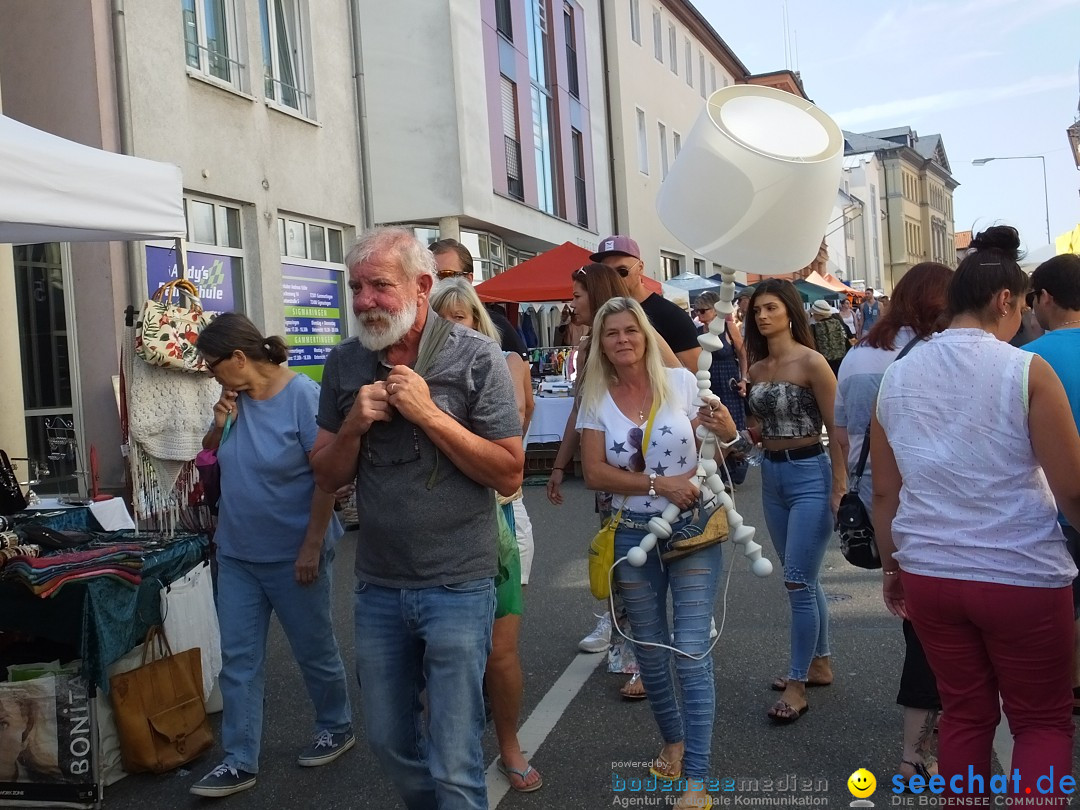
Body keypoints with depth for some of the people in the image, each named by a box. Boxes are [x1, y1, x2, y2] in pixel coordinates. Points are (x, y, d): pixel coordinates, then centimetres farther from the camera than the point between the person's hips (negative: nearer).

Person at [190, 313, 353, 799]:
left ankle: (337, 728, 35)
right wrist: (220, 425, -7)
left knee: (315, 650, 13)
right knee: (238, 661, 7)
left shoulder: (302, 396, -18)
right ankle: (239, 763, 17)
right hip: (237, 555, 6)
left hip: (292, 556, -6)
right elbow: (213, 458, 14)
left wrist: (312, 547, -20)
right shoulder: (234, 398, 2)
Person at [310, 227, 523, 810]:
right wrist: (354, 425, -12)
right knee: (388, 742, 19)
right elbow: (327, 477, 8)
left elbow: (509, 476, -13)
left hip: (458, 587, -4)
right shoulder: (345, 365, 3)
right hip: (377, 587, 5)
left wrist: (429, 413, -20)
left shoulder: (475, 359, -10)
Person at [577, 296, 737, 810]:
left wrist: (727, 430, -19)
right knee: (650, 652, 14)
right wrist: (657, 484, -18)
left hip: (693, 530, -2)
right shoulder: (596, 398, -1)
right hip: (634, 536, 2)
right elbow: (595, 473, -7)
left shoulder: (681, 381, -4)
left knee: (691, 651, -6)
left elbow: (721, 449, 4)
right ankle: (673, 739, 39)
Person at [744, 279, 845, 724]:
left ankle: (797, 684, 4)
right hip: (772, 475, 7)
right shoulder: (756, 368, 8)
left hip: (809, 474, -7)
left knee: (797, 581, -6)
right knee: (804, 579, 17)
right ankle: (819, 663, 31)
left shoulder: (811, 363, -12)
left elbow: (836, 429, -12)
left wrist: (839, 489, -14)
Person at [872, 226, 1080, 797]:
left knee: (965, 713, 17)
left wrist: (891, 566, 17)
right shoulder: (1026, 370, -11)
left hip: (928, 574, 4)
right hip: (1022, 574, -4)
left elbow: (885, 491, 6)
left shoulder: (897, 376, 2)